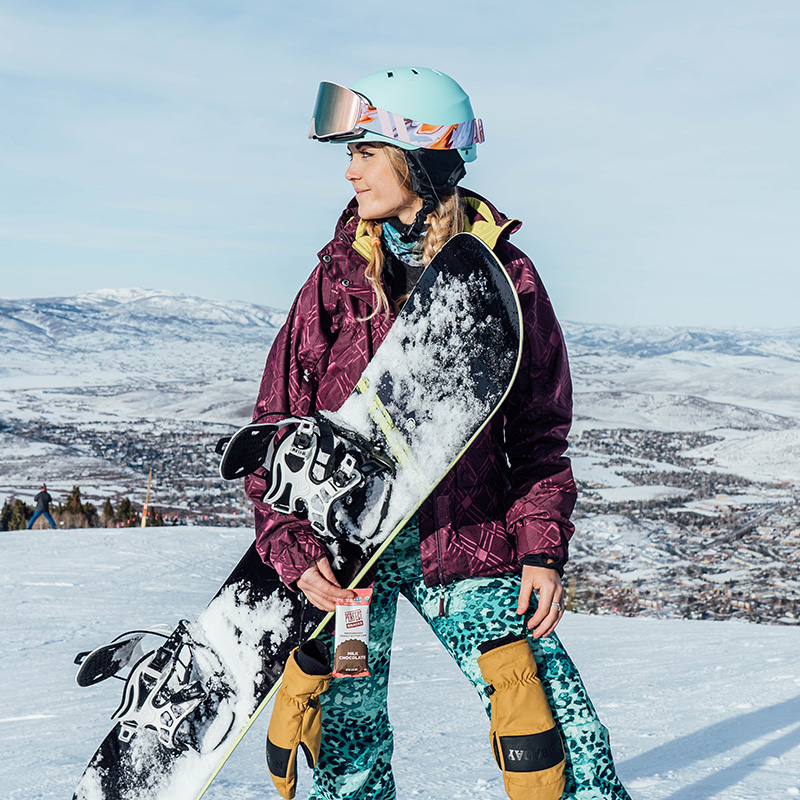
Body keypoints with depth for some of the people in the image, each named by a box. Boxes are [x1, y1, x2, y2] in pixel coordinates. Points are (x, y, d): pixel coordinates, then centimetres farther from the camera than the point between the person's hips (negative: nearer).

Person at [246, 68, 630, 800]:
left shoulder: (503, 272, -1)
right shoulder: (337, 276, 1)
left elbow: (540, 429, 5)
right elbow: (276, 428, 2)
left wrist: (543, 548, -4)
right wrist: (294, 548, -10)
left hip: (469, 539, -1)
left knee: (556, 734, -1)